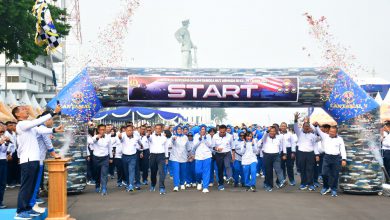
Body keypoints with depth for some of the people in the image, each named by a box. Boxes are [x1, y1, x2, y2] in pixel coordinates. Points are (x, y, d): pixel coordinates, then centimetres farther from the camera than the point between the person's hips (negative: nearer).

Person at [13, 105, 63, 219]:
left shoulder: (31, 126, 19)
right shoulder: (21, 125, -8)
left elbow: (41, 130, 6)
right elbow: (38, 121, -19)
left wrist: (54, 130, -9)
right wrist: (53, 113, -20)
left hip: (34, 159, 9)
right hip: (27, 160, -9)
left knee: (31, 186, 12)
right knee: (26, 186, -7)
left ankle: (27, 208, 18)